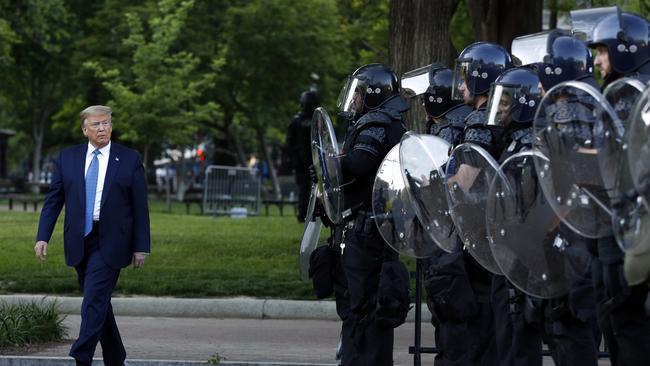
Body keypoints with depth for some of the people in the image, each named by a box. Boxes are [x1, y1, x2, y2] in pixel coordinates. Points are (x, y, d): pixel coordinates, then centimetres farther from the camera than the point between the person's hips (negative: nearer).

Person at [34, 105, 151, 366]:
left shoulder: (130, 160, 0)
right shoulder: (67, 158, 8)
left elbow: (140, 207, 0)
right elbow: (53, 200, 7)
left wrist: (141, 246, -3)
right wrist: (43, 237, -2)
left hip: (110, 243, -4)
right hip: (79, 243, 4)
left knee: (94, 302, -14)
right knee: (98, 303, 11)